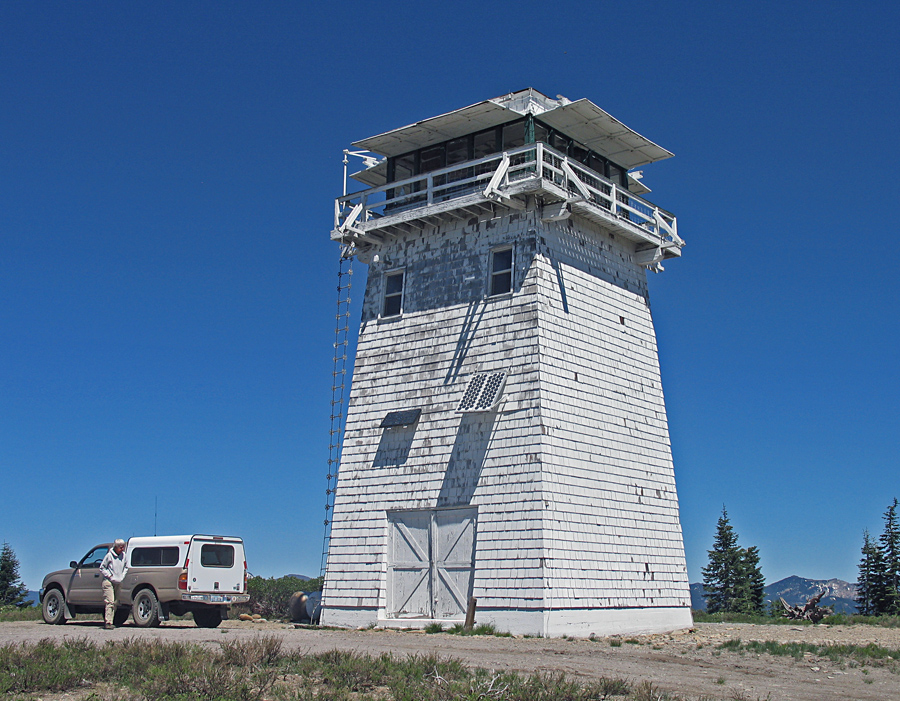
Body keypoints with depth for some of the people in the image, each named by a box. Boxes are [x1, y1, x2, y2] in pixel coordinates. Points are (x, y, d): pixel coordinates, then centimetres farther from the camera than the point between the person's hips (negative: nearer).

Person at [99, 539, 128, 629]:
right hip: (109, 582, -6)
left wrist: (122, 576, 6)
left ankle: (109, 622, 13)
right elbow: (102, 568, -2)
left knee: (115, 603, 6)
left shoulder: (123, 555, 6)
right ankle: (108, 622, -16)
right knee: (110, 602, -14)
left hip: (118, 583, 6)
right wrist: (109, 575, -10)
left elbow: (126, 567, 19)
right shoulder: (109, 555, -8)